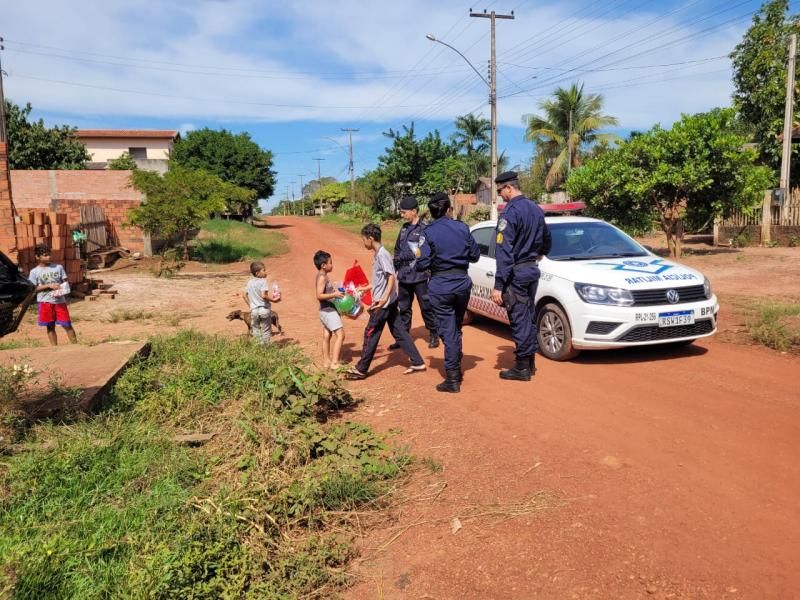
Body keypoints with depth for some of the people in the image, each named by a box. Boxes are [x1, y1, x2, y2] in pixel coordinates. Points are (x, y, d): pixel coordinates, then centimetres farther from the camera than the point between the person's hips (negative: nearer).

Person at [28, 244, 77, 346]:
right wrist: (49, 286, -15)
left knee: (67, 325, 0)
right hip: (45, 302, 0)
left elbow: (65, 282, 8)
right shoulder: (34, 272, -1)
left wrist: (63, 288, -14)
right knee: (50, 327, 8)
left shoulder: (58, 267, 3)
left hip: (60, 300, 0)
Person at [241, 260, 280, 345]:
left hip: (254, 310, 5)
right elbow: (263, 295, -24)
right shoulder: (263, 281, -13)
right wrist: (272, 299, -14)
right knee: (266, 331, 6)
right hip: (264, 309, -5)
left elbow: (244, 295, 12)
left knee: (256, 330, 14)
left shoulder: (250, 282, 8)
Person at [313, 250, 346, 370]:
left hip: (326, 310, 10)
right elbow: (319, 295, -28)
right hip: (329, 311, -10)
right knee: (340, 334, -10)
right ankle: (334, 363, -11)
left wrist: (335, 291, 17)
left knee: (327, 336, 14)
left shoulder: (322, 276, 10)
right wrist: (334, 294, -30)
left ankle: (326, 361, 22)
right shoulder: (322, 277, -19)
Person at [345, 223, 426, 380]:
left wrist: (384, 298, -31)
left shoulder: (382, 254, -16)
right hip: (389, 302, 10)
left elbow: (391, 277, -23)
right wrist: (366, 288, 28)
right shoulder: (379, 254, 13)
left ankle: (361, 369, 9)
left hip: (384, 303, -10)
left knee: (370, 334, -1)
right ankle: (417, 363, 14)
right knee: (399, 332, 11)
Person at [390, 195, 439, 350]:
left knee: (426, 307, 3)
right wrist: (396, 267, 16)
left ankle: (433, 335, 18)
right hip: (404, 276, 7)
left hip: (420, 276, -7)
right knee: (403, 308, 12)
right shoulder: (404, 229, 12)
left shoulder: (425, 229, -10)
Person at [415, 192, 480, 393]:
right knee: (456, 328, 20)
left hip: (440, 287, -3)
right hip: (462, 283, 4)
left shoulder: (428, 232, -9)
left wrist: (418, 261, 10)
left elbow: (422, 264, -12)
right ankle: (456, 369, 31)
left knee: (448, 332, 0)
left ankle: (453, 379, 1)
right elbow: (475, 255, 7)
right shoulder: (462, 228, 0)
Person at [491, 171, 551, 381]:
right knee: (529, 317, 15)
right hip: (532, 270, 8)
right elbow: (546, 241, 21)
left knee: (519, 319, -2)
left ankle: (522, 368, 5)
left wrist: (498, 286, -21)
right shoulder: (536, 209, 9)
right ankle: (530, 363, 25)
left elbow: (504, 253, -22)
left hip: (516, 273, -8)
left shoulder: (510, 212, -17)